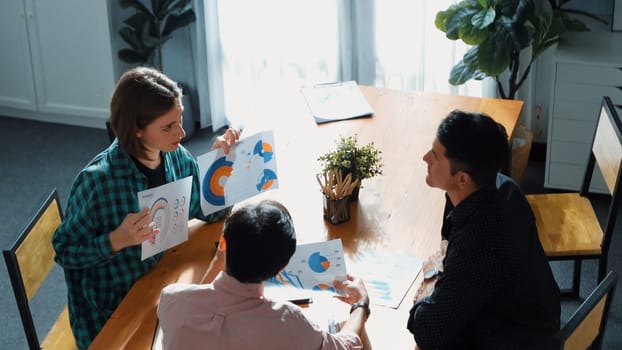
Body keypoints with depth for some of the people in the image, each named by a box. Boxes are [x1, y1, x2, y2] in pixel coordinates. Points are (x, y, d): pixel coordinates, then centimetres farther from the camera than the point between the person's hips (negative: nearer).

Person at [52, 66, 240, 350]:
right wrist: (116, 240, -31)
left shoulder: (178, 158, -8)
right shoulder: (97, 180, -26)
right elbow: (65, 251, -16)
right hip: (114, 311, -5)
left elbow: (211, 211, 0)